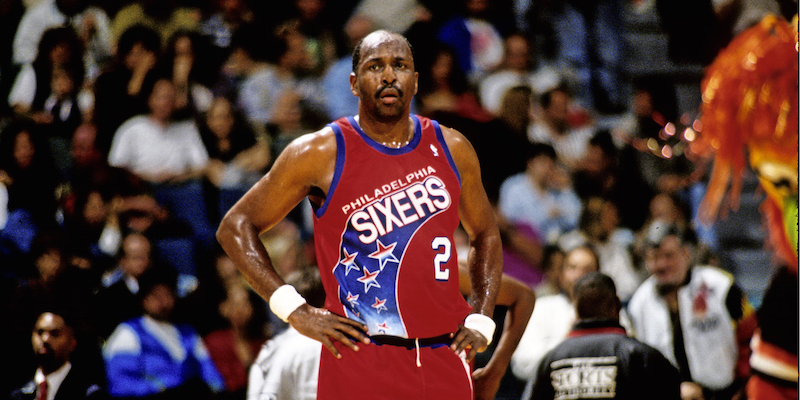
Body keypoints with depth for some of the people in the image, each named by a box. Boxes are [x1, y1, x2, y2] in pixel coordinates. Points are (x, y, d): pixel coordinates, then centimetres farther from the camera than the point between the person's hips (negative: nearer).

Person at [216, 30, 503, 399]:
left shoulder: (451, 150, 9)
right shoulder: (320, 153, -3)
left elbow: (484, 234, 25)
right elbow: (235, 227, 2)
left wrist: (480, 320, 11)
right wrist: (295, 310, -6)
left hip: (444, 359, 4)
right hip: (360, 361, -4)